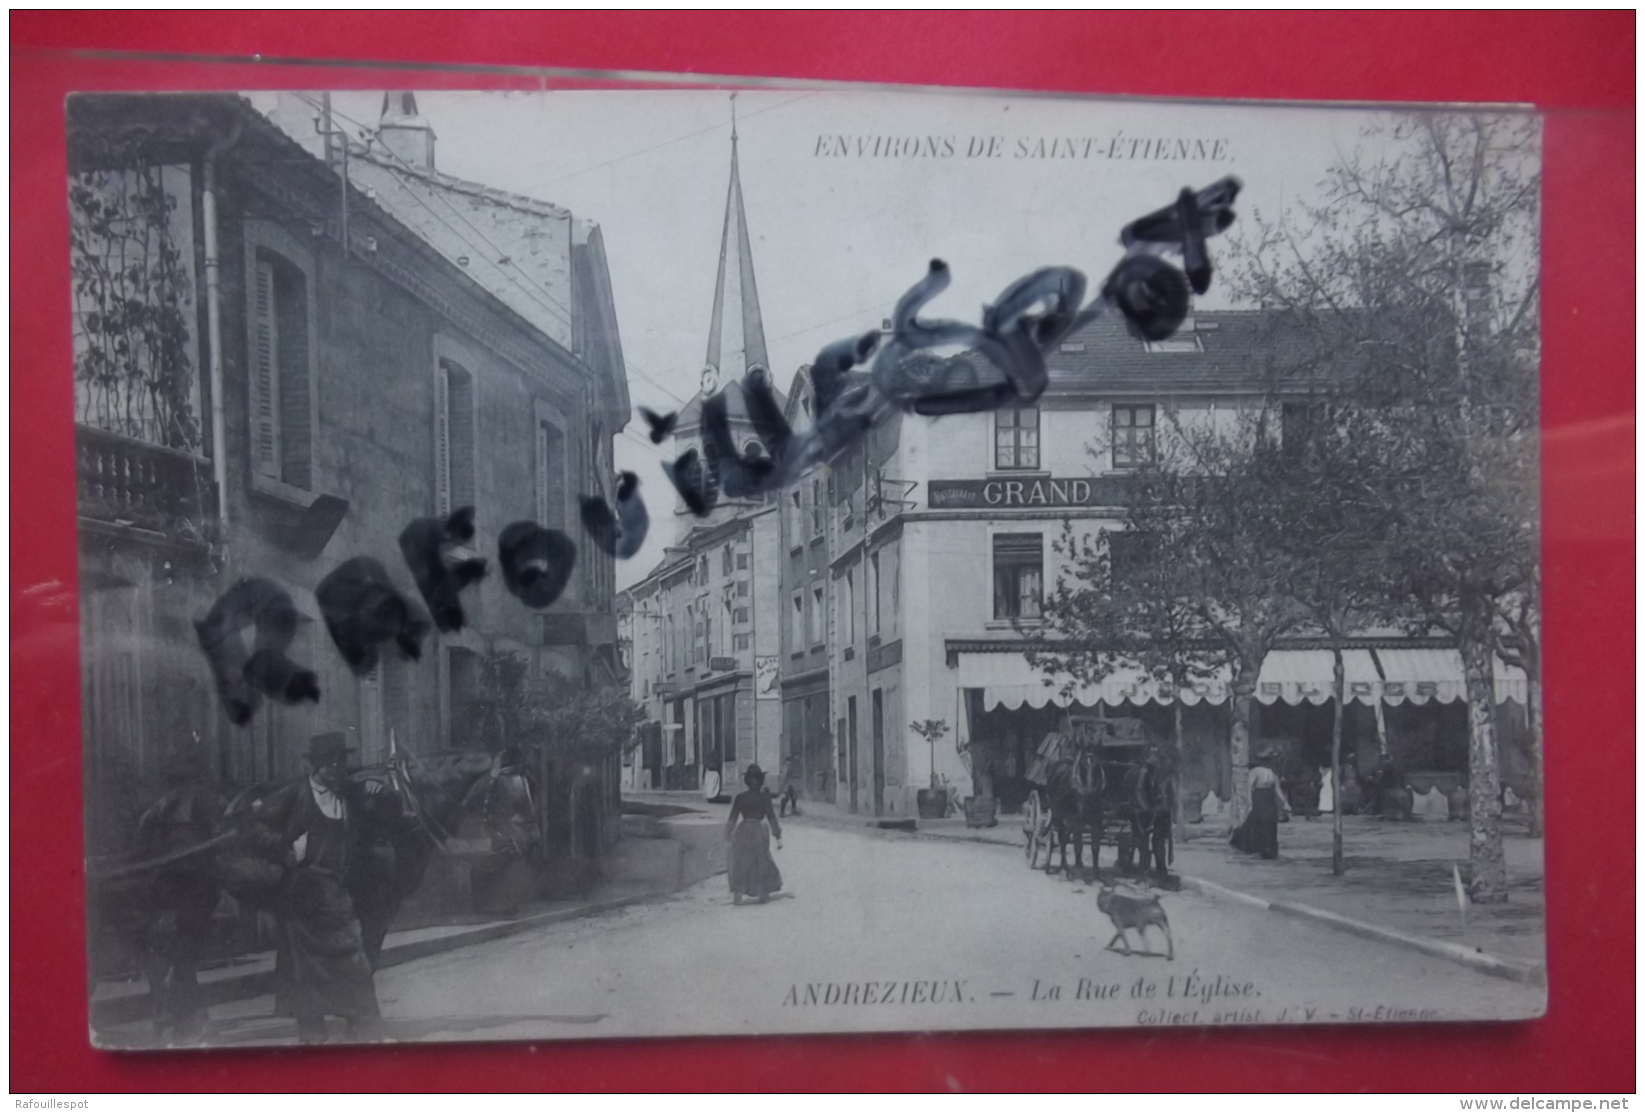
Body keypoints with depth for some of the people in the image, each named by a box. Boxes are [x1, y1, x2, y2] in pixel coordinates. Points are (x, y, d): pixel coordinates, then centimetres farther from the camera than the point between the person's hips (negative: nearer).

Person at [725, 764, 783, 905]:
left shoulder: (740, 797, 1)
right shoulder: (764, 797, -5)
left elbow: (732, 818, 3)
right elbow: (771, 817, -5)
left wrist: (729, 835, 13)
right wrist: (778, 836, -1)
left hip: (742, 831, 2)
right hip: (758, 831, -2)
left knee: (741, 863, 8)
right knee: (762, 863, 12)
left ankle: (737, 895, 1)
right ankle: (763, 894, 13)